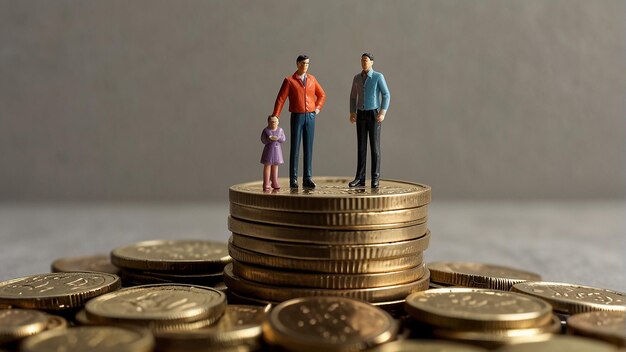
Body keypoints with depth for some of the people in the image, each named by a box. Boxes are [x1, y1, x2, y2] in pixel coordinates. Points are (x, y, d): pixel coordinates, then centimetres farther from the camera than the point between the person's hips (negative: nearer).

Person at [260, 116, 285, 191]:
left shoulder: (280, 130, 3)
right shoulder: (266, 130, -7)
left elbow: (283, 139, -3)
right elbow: (263, 140, -12)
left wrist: (277, 138, -22)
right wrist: (270, 139, -29)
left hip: (277, 150, 4)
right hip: (268, 149, -4)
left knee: (275, 165, 10)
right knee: (267, 165, -3)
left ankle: (274, 183, 18)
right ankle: (266, 184, -1)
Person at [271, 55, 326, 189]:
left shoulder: (311, 79, 9)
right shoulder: (289, 80, -3)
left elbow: (322, 95, 22)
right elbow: (280, 99, -7)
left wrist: (317, 108, 7)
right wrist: (275, 117, -14)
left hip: (310, 117, 3)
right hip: (297, 117, -3)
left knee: (308, 149, 3)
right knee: (294, 148, -2)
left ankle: (307, 179, 6)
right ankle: (293, 180, 2)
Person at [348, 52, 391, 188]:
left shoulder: (378, 76, -6)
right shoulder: (357, 77, 9)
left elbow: (386, 96, -8)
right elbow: (353, 97, 15)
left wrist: (383, 113, -20)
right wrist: (352, 113, 1)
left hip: (374, 115, -4)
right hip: (361, 115, 4)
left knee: (374, 146, -4)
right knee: (361, 146, 2)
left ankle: (375, 179, 2)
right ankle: (360, 178, 4)